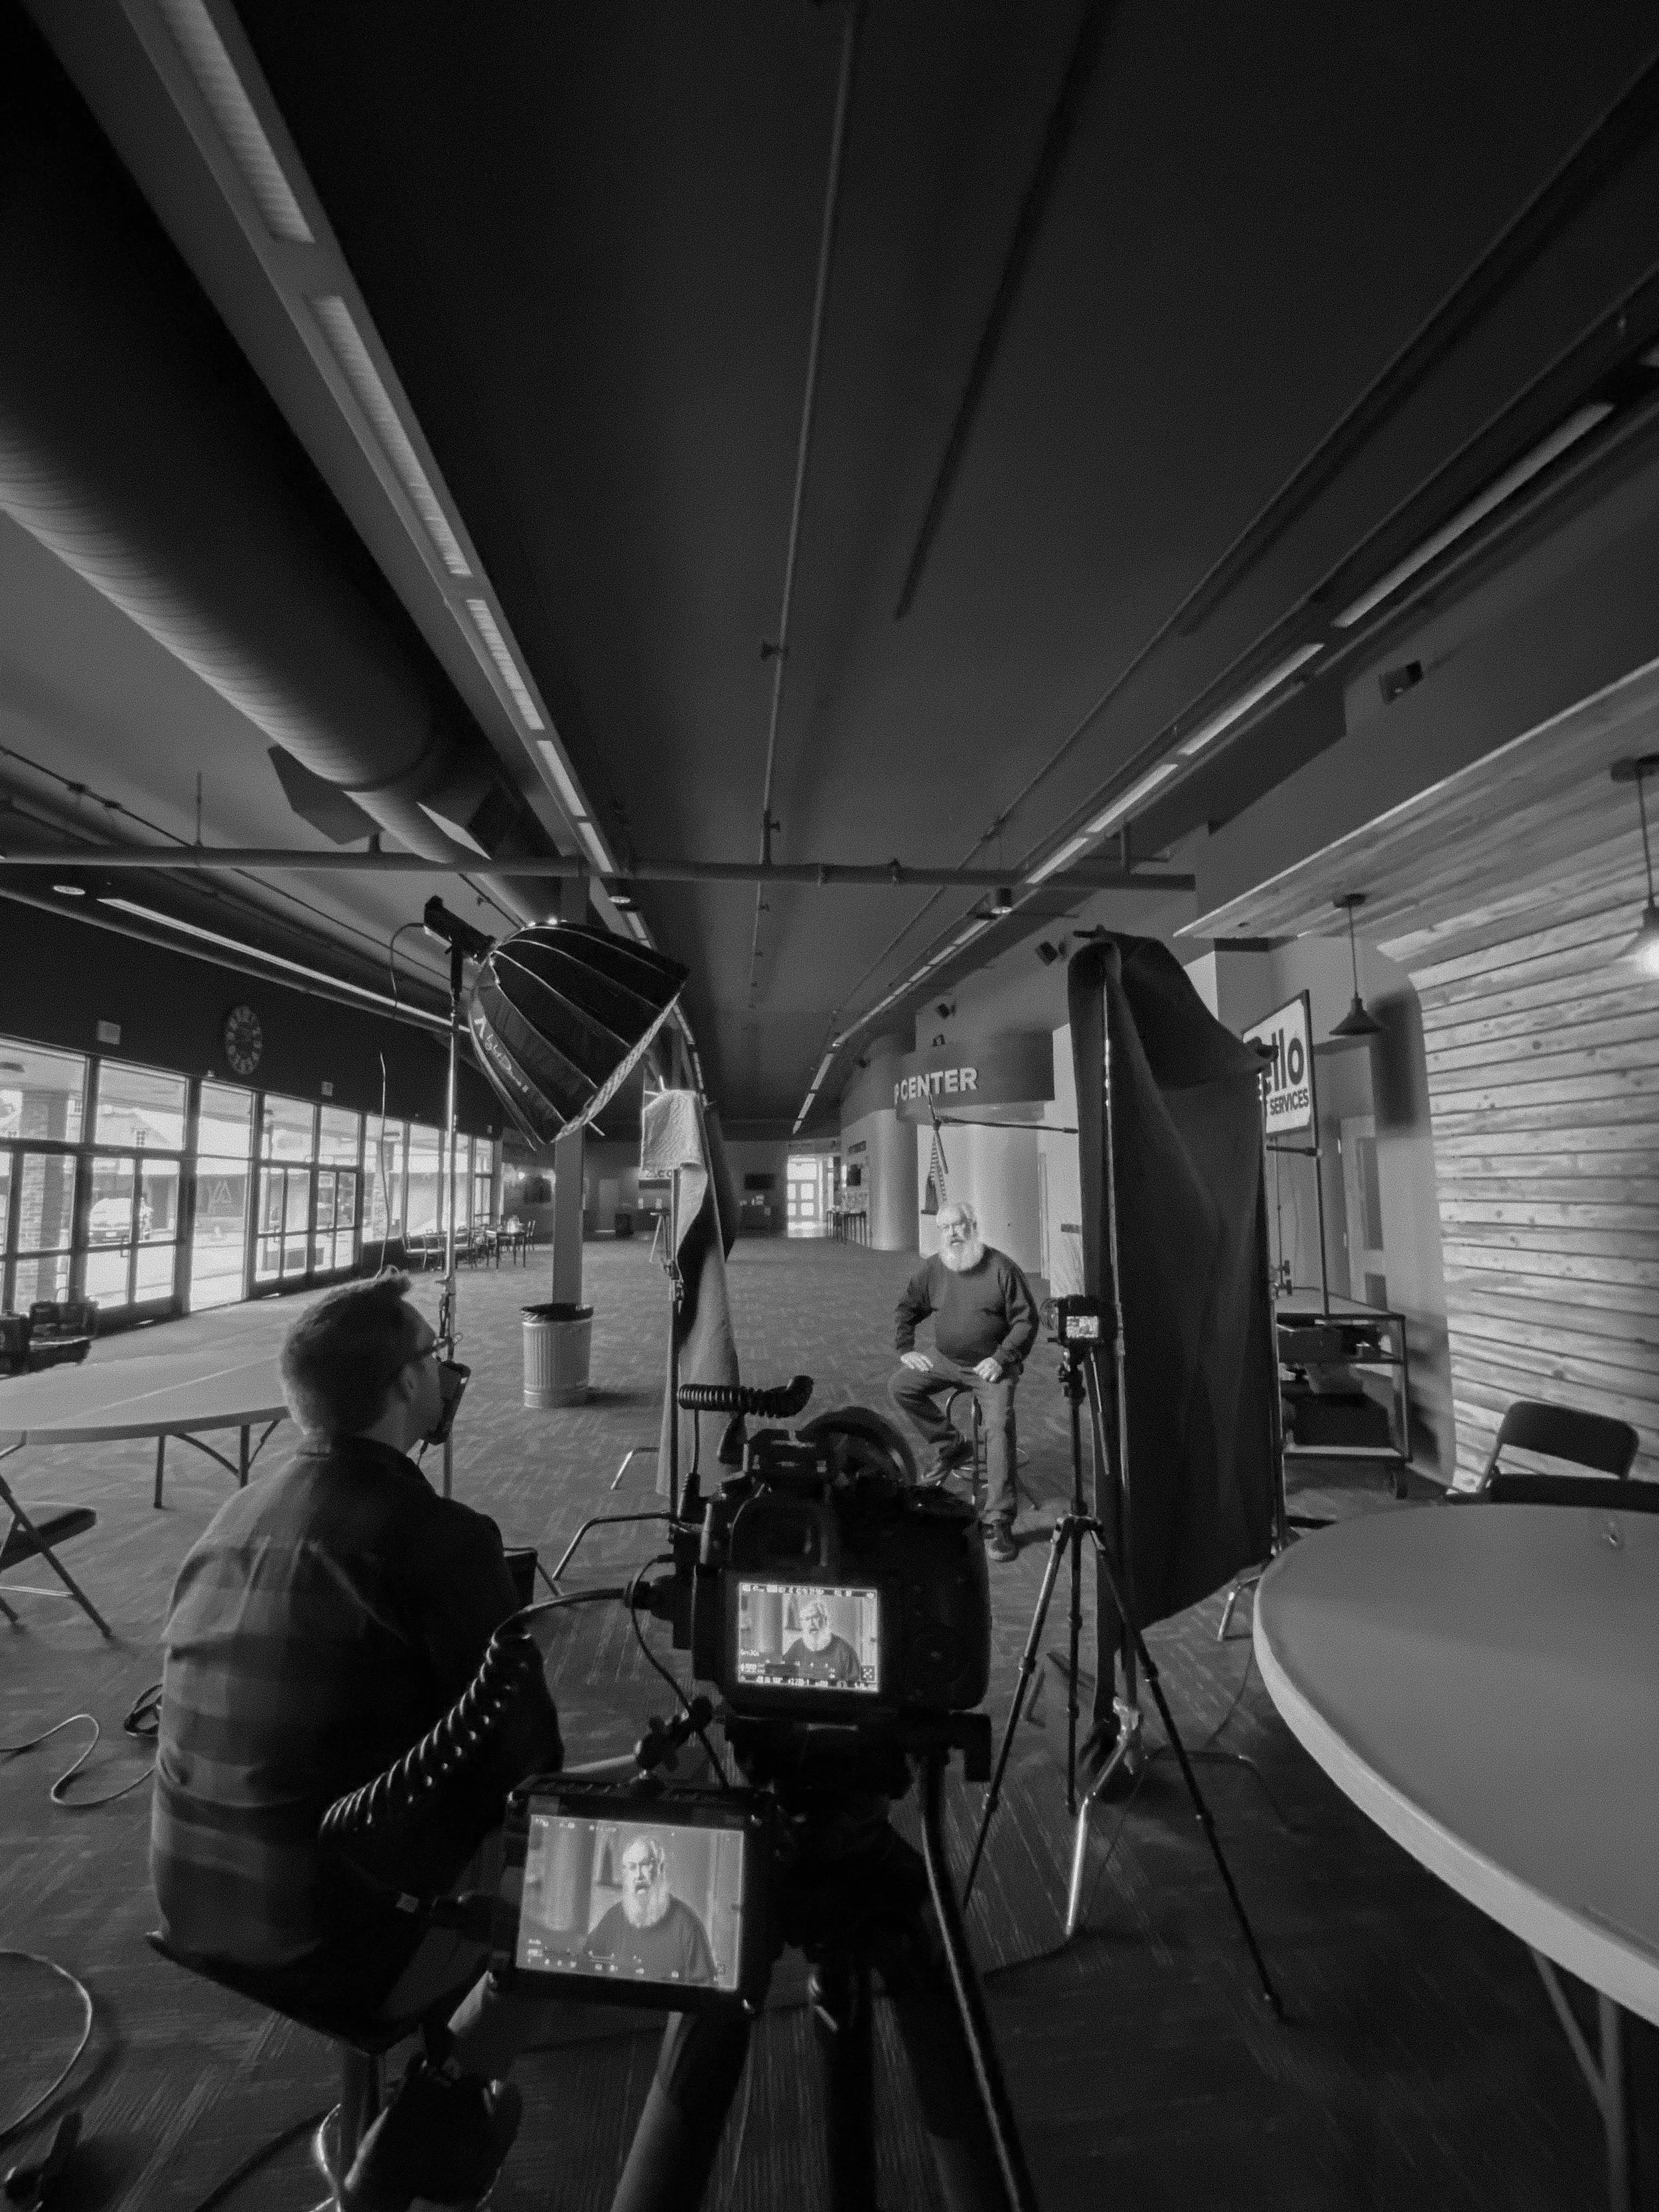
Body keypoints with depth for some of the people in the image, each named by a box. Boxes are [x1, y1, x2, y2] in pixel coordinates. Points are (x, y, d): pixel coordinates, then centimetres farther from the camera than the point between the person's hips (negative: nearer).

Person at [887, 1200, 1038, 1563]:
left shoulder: (1001, 1268, -11)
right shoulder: (932, 1269, 1)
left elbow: (1026, 1319, -8)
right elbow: (906, 1310, 15)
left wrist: (1001, 1358, -17)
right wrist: (906, 1349, 2)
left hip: (991, 1365, -4)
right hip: (945, 1359, 5)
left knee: (999, 1427, -23)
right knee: (899, 1387, -12)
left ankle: (998, 1521, -14)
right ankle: (950, 1445, 7)